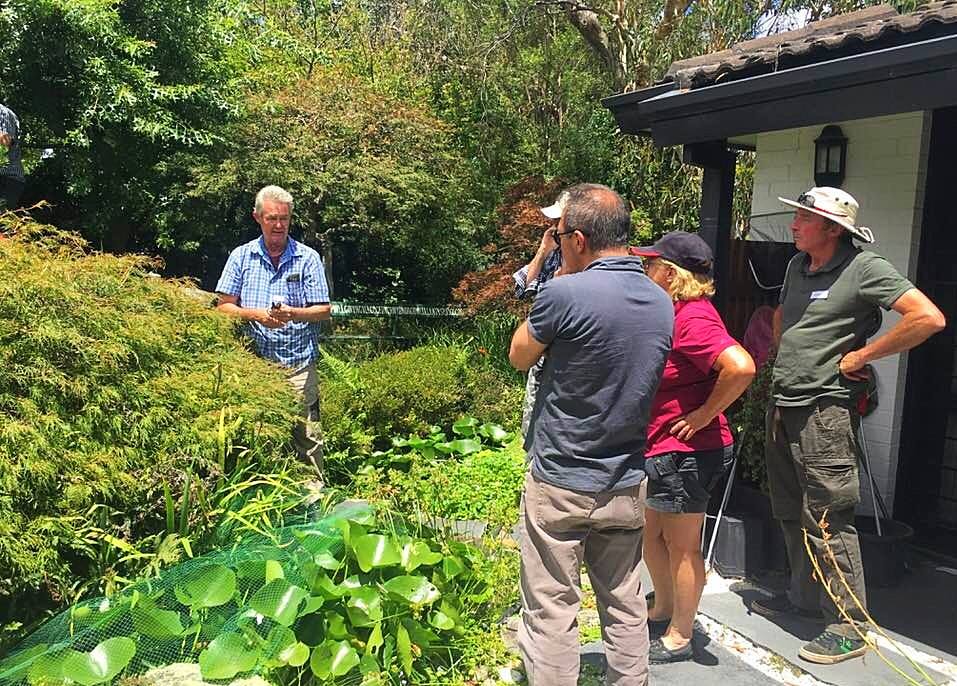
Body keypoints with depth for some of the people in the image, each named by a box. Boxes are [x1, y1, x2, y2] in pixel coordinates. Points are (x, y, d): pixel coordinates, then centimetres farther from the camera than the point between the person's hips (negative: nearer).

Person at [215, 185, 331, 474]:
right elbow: (222, 306, 6)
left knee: (307, 436, -2)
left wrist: (293, 313, -18)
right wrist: (256, 314, -13)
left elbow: (324, 310, 2)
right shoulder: (241, 256, 9)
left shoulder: (308, 258, 5)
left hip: (298, 366, -1)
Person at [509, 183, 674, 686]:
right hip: (627, 484, 6)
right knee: (625, 606, 19)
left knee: (551, 611, 6)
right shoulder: (661, 302, 2)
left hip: (560, 484, -6)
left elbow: (519, 357, -2)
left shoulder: (564, 293, -19)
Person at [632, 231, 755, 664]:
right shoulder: (673, 312, 9)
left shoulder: (694, 318, -21)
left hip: (687, 451, -10)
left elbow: (741, 367, -35)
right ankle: (663, 610, 42)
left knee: (681, 545, 6)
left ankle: (679, 637, 24)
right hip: (659, 448, 10)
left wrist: (705, 414, -23)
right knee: (650, 534, 22)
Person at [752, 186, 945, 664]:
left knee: (827, 519, -4)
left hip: (824, 411, -8)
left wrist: (859, 357, -15)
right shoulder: (797, 265, 12)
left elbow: (929, 317, -21)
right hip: (782, 405, 8)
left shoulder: (864, 268, -11)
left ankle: (849, 626, 9)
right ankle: (804, 595, 35)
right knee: (790, 512, 18)